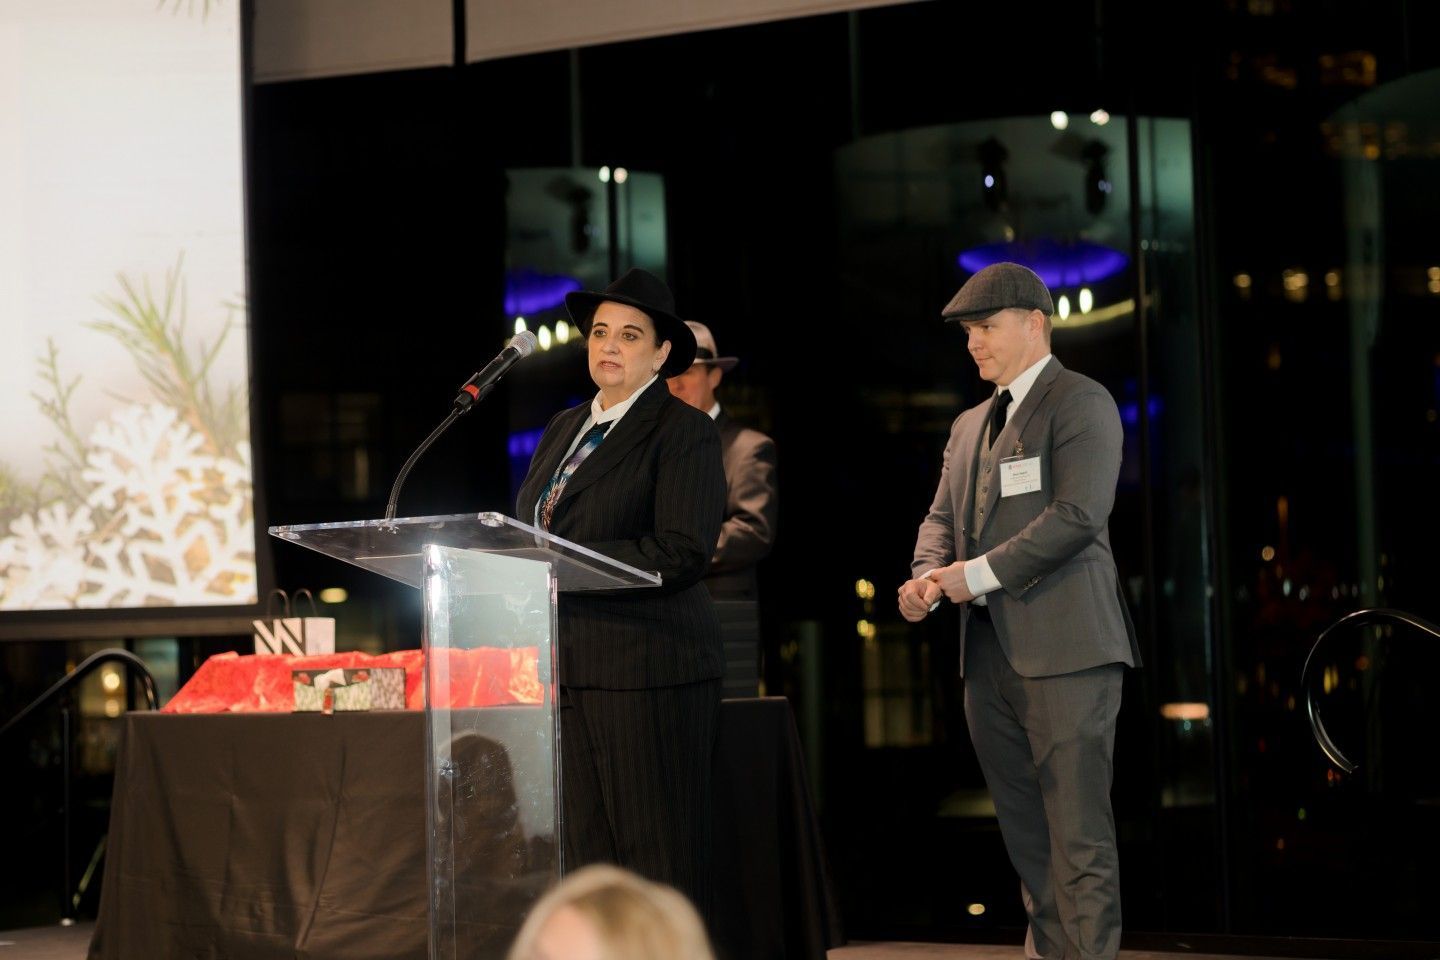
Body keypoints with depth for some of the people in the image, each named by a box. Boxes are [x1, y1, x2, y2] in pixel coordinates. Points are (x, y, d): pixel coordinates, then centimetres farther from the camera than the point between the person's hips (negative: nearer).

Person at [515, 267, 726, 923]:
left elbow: (680, 553, -15)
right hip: (568, 670, 7)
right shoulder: (564, 429, 20)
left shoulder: (685, 433, -4)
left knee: (659, 865, -6)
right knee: (589, 855, 6)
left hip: (646, 672, -7)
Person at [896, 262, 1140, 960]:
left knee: (1078, 835, -10)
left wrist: (979, 573, -15)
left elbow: (1078, 514, -14)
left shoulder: (1081, 403, -3)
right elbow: (943, 516, 20)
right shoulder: (969, 425, 22)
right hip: (989, 651, 8)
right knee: (1025, 831, 11)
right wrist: (928, 577, -2)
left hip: (1063, 647, -8)